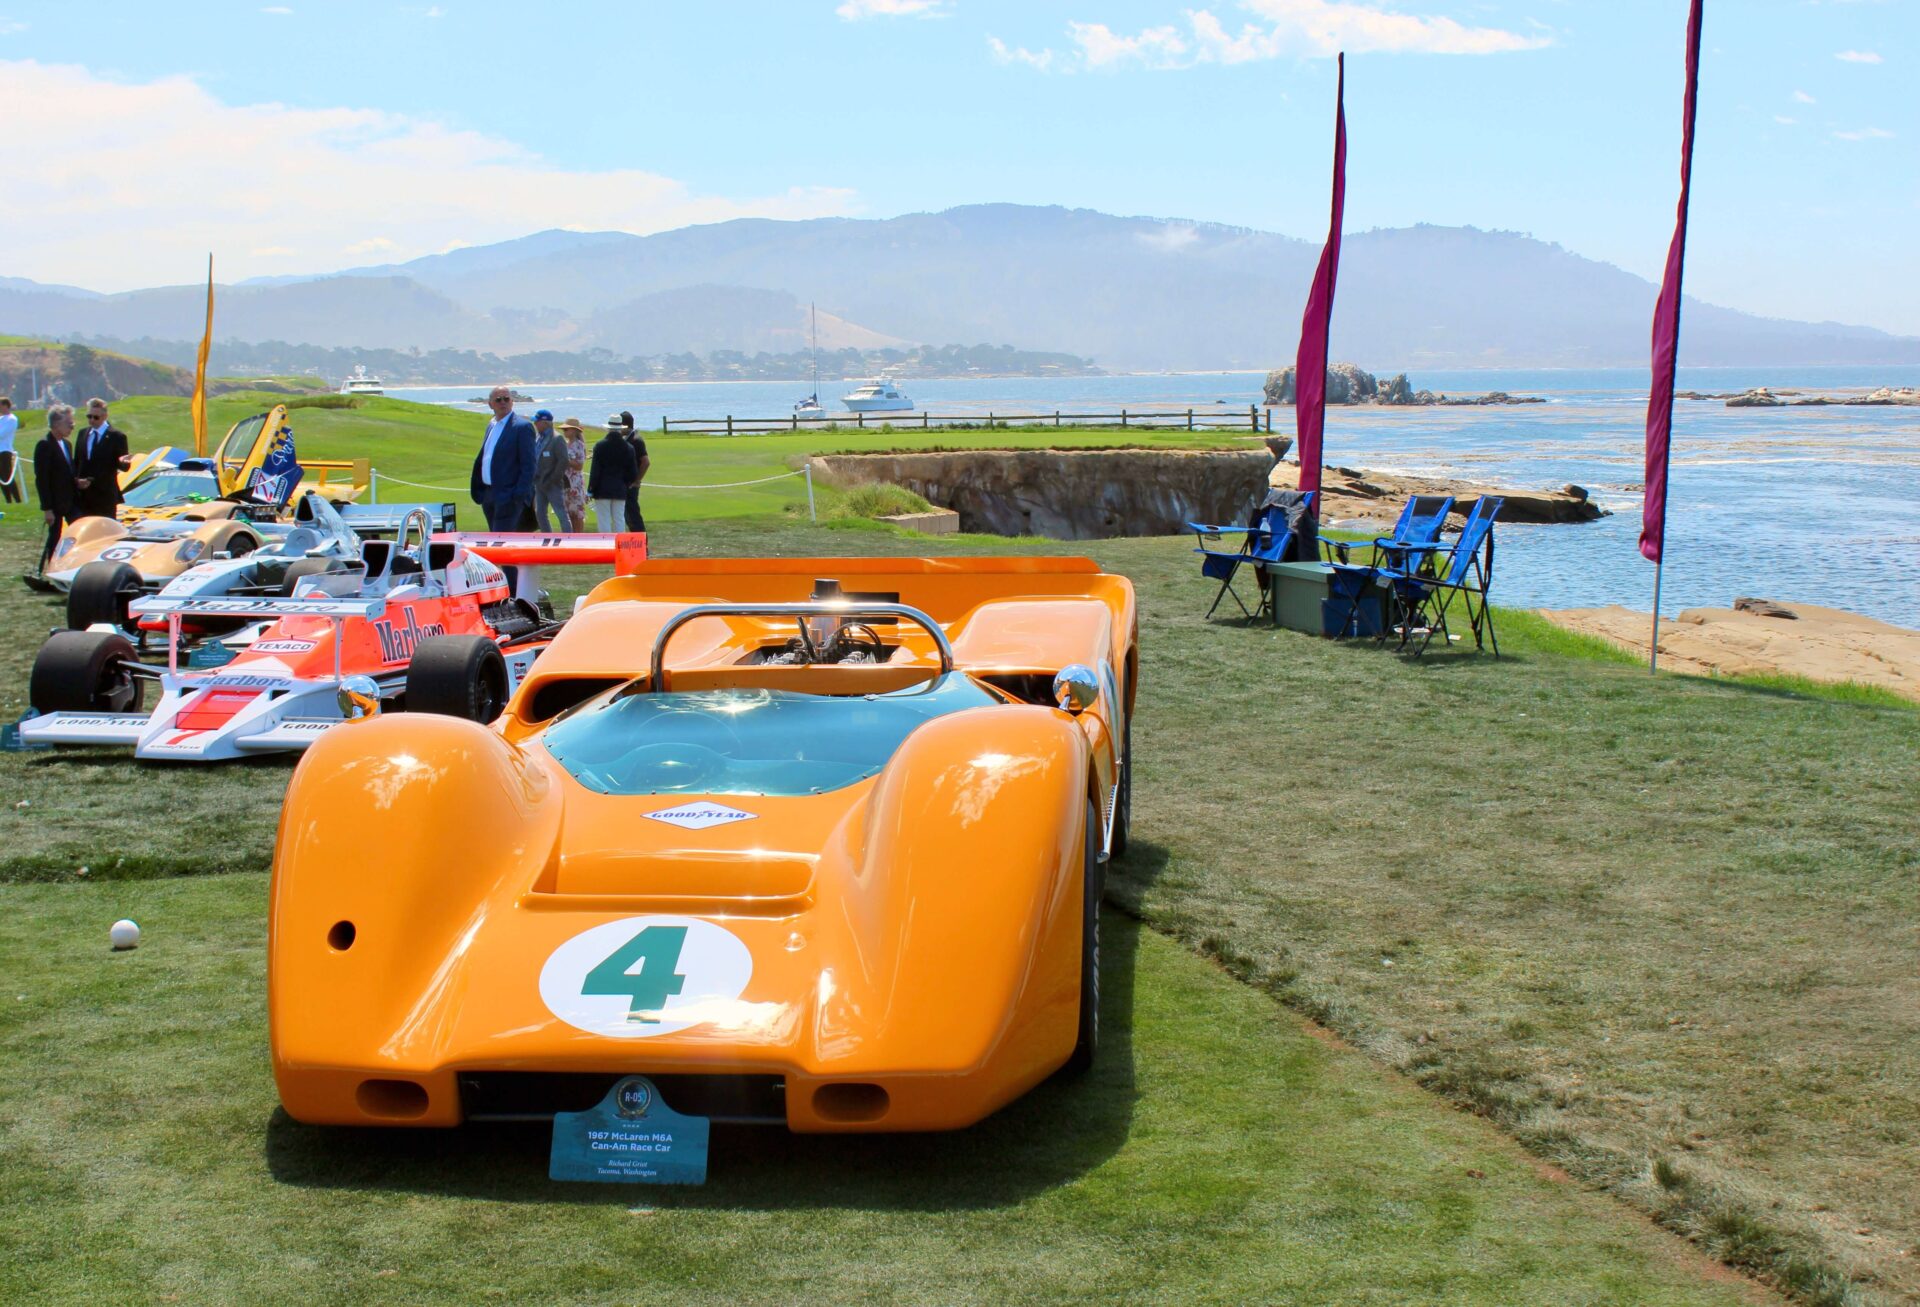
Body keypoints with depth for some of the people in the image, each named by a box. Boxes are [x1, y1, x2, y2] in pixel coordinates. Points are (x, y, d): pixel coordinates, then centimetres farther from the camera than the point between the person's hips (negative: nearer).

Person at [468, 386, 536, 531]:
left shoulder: (522, 427, -9)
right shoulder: (491, 426, 17)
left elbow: (528, 465, -14)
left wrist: (520, 495, -20)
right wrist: (479, 491, 15)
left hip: (508, 496, -9)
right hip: (489, 495, 9)